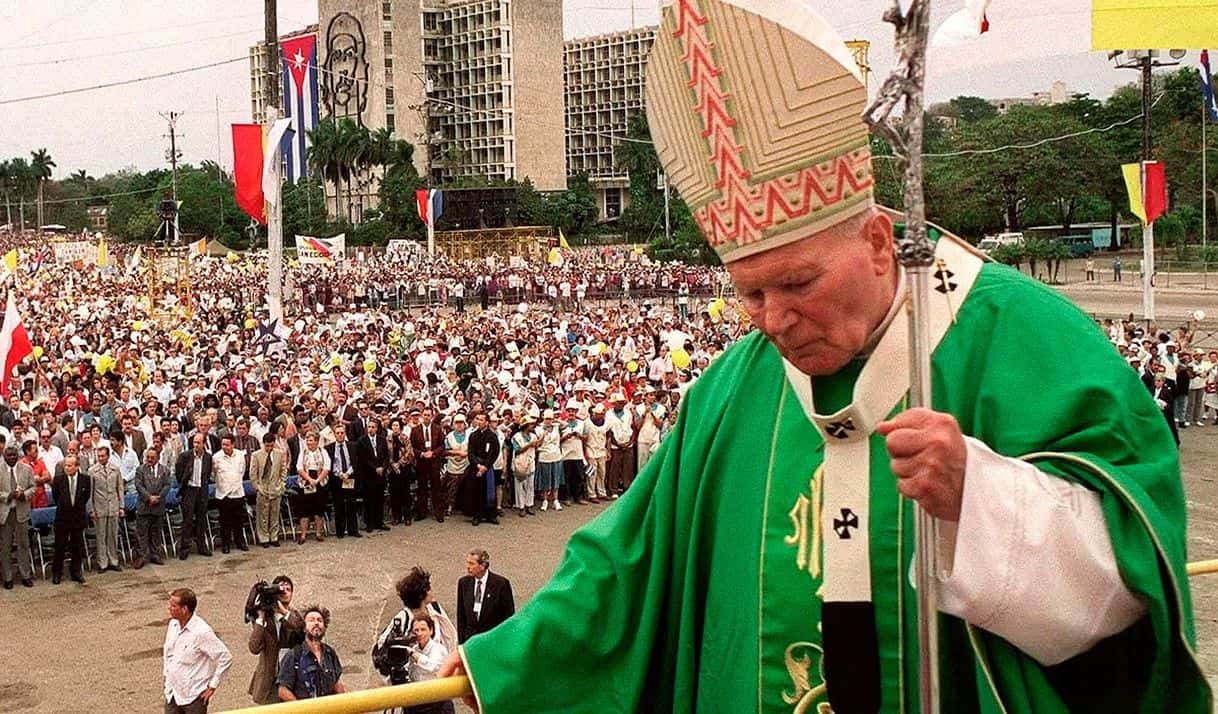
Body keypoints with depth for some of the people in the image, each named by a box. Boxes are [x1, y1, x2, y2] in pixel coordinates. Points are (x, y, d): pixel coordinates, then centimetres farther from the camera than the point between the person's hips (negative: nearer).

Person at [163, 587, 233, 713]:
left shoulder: (201, 632, -22)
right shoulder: (173, 624, 1)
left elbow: (226, 658, -20)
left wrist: (212, 686, -15)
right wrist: (166, 674, 15)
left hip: (194, 697, -7)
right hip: (172, 693, 7)